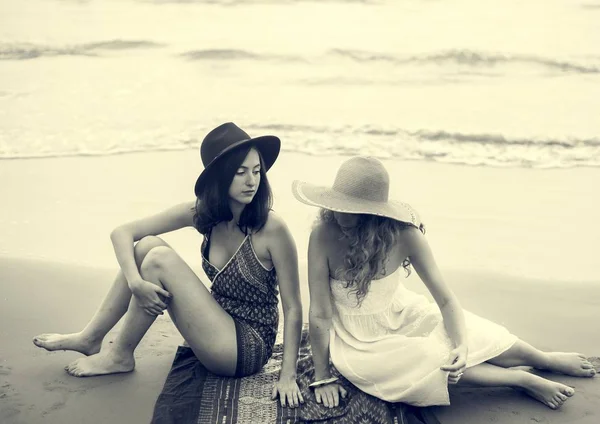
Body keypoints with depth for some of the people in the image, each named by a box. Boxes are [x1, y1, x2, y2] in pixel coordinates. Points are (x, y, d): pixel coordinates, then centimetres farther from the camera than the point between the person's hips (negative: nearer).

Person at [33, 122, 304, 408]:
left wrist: (288, 375, -20)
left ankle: (120, 355, 0)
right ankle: (91, 339, 2)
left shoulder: (272, 229, -21)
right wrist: (136, 282, -24)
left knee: (160, 259, -20)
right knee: (148, 245, -10)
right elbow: (122, 233, -7)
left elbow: (292, 307, -16)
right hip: (218, 326, 6)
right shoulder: (202, 213, -6)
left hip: (248, 349, -5)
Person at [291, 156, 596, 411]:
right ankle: (525, 380, -2)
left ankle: (547, 359, 24)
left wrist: (462, 346, -35)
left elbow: (446, 300, -19)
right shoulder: (323, 236, -29)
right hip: (357, 339, -2)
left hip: (400, 314, 2)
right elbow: (319, 314, -23)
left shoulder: (403, 234, -23)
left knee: (473, 337, -8)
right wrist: (322, 376, -16)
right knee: (428, 360, -25)